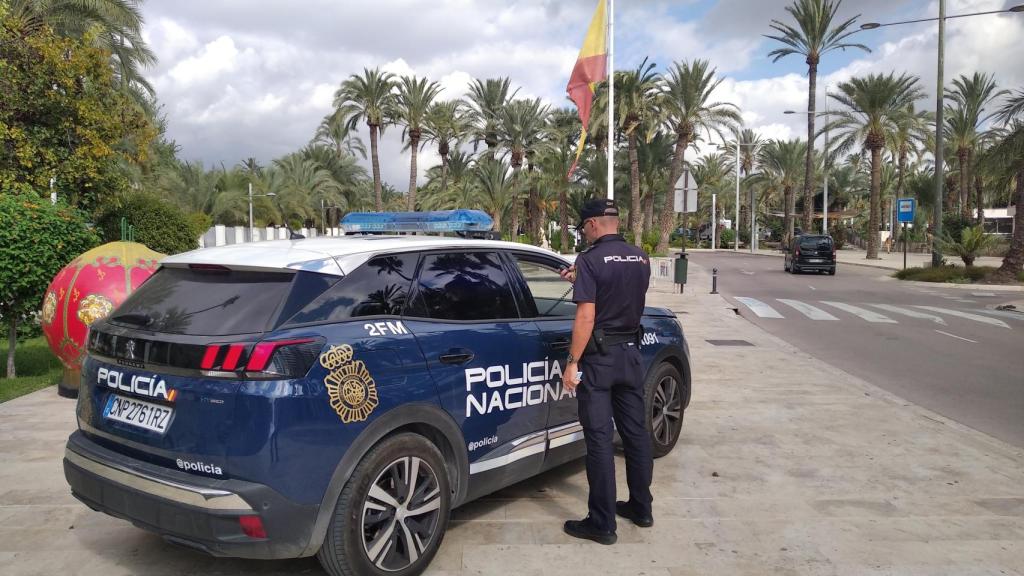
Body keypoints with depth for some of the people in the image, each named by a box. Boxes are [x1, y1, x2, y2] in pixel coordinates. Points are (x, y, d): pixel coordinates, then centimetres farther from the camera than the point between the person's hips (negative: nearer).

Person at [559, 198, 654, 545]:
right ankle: (641, 507, 28)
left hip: (599, 357, -6)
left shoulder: (591, 260, -14)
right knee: (635, 431, 15)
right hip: (631, 352, 7)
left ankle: (602, 523, 5)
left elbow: (586, 316, -19)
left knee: (600, 438, -2)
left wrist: (572, 363, -15)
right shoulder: (640, 259, 6)